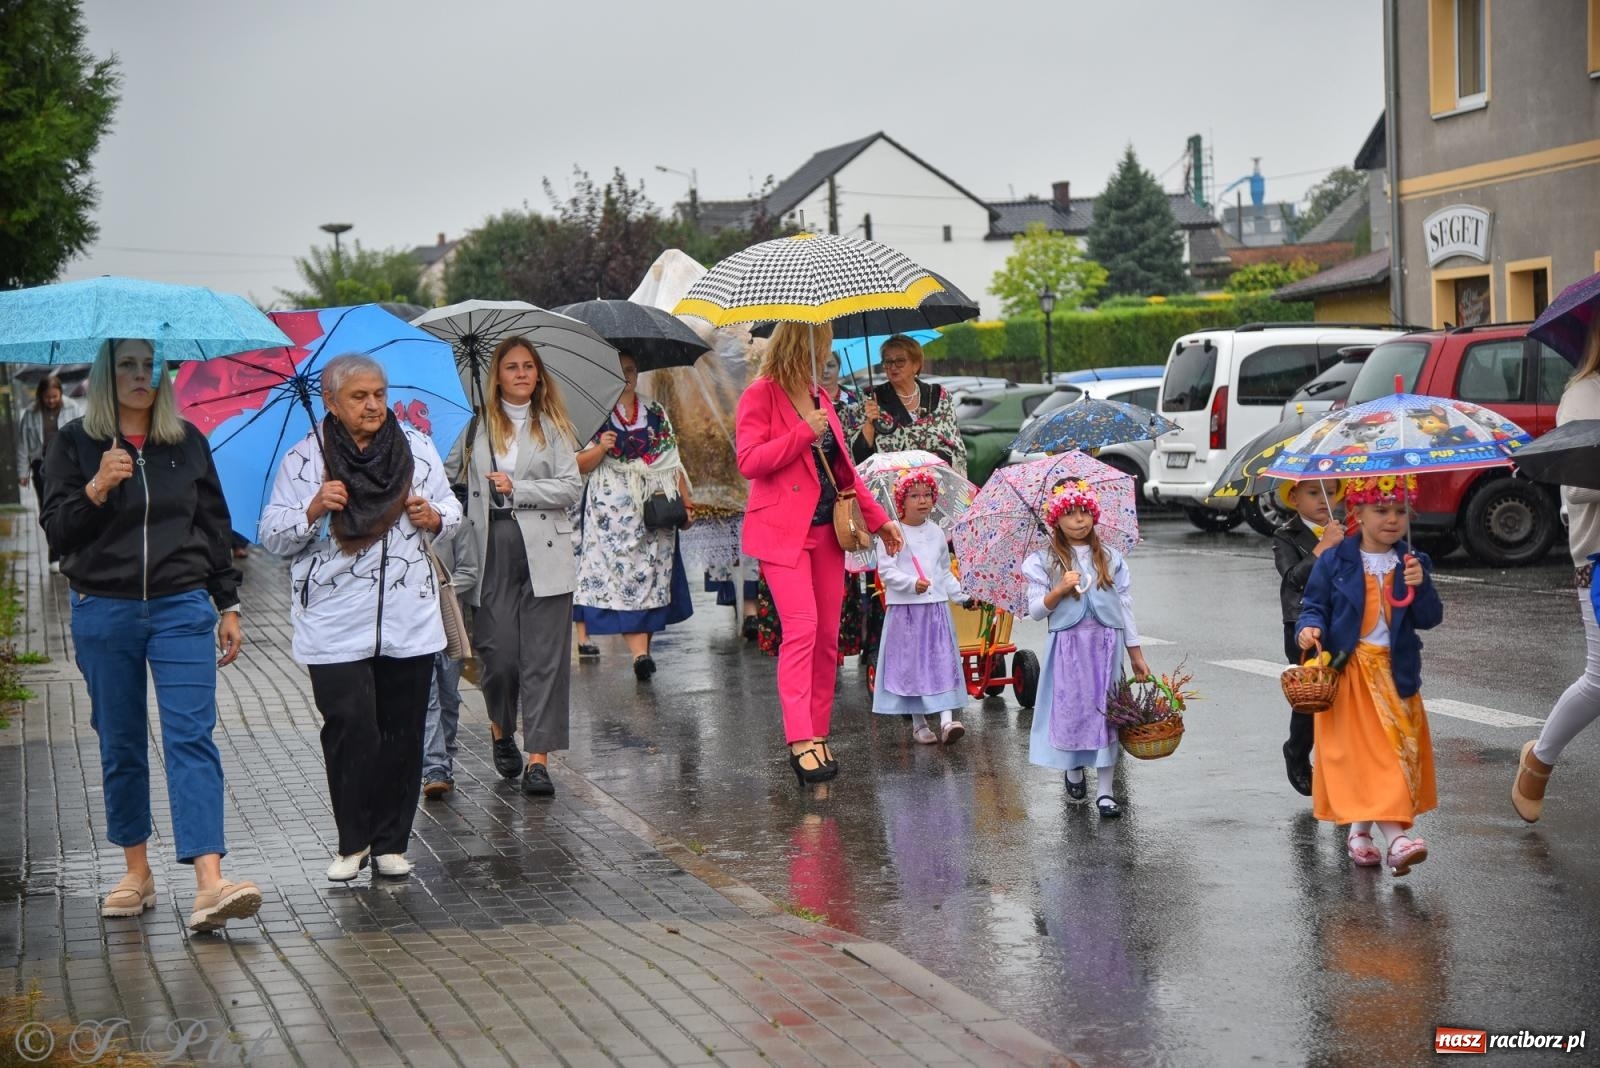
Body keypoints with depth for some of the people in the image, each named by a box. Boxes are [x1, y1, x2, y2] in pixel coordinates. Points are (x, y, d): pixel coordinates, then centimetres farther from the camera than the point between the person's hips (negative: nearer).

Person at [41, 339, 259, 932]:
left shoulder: (188, 442, 8)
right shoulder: (75, 443, 2)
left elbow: (214, 526, 13)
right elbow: (57, 532, -3)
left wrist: (228, 606, 11)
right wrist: (96, 489, -21)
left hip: (181, 608, 0)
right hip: (104, 612, 0)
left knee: (191, 737, -11)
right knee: (120, 745, 8)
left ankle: (209, 883, -20)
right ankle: (137, 873, 22)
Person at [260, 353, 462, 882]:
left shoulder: (417, 447, 9)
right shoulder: (302, 460, 1)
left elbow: (452, 511, 17)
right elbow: (272, 537, 1)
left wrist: (434, 517, -5)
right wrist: (313, 510, -17)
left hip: (409, 622, 3)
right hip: (335, 626, -3)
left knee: (402, 732, 5)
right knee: (351, 728, -10)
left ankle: (390, 843, 15)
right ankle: (352, 842, 6)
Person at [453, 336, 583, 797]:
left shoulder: (553, 425, 9)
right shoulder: (478, 423, 9)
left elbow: (571, 487, 1)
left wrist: (517, 490, -7)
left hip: (544, 554, 0)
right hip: (493, 553, 0)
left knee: (544, 657, -4)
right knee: (499, 653, -2)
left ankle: (537, 758, -2)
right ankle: (501, 730, 28)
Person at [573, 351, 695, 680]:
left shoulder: (656, 413, 13)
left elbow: (673, 461, 12)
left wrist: (685, 501, 6)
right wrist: (600, 448, -17)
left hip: (656, 511, 2)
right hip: (613, 511, -1)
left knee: (653, 575, -3)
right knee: (621, 571, -5)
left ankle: (643, 649, -4)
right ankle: (639, 652, -8)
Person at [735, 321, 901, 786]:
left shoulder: (820, 398, 17)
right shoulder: (760, 396, -5)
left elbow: (843, 468, 22)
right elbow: (749, 462, -16)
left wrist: (879, 518, 18)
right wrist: (804, 432, -18)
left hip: (826, 529, 7)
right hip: (782, 531, -7)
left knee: (827, 635, 5)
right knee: (801, 628, -17)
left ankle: (818, 734, 12)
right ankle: (800, 740, -18)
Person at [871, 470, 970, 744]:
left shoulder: (936, 532, 10)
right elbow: (886, 570, -10)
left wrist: (961, 595, 9)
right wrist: (912, 583, -22)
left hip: (937, 607, 4)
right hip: (904, 608, -4)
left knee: (942, 660, -4)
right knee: (911, 663, 2)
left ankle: (947, 719, -8)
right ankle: (918, 723, 11)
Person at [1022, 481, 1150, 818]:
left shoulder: (1111, 558, 8)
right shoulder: (1044, 561, 3)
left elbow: (1125, 606, 9)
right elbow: (1036, 610, 0)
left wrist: (1136, 654, 8)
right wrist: (1060, 590, -18)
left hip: (1107, 643, 1)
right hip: (1068, 645, -1)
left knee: (1106, 711, -2)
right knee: (1070, 709, 2)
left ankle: (1104, 791, 2)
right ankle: (1074, 773, 28)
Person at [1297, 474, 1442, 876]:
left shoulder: (1412, 562, 5)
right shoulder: (1334, 561, -3)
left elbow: (1429, 619, 0)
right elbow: (1315, 605, 2)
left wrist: (1421, 586, -18)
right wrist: (1310, 627, -20)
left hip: (1395, 672, 3)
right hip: (1349, 670, -3)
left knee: (1398, 750, 4)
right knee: (1363, 751, -10)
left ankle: (1360, 830, 19)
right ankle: (1396, 836, -14)